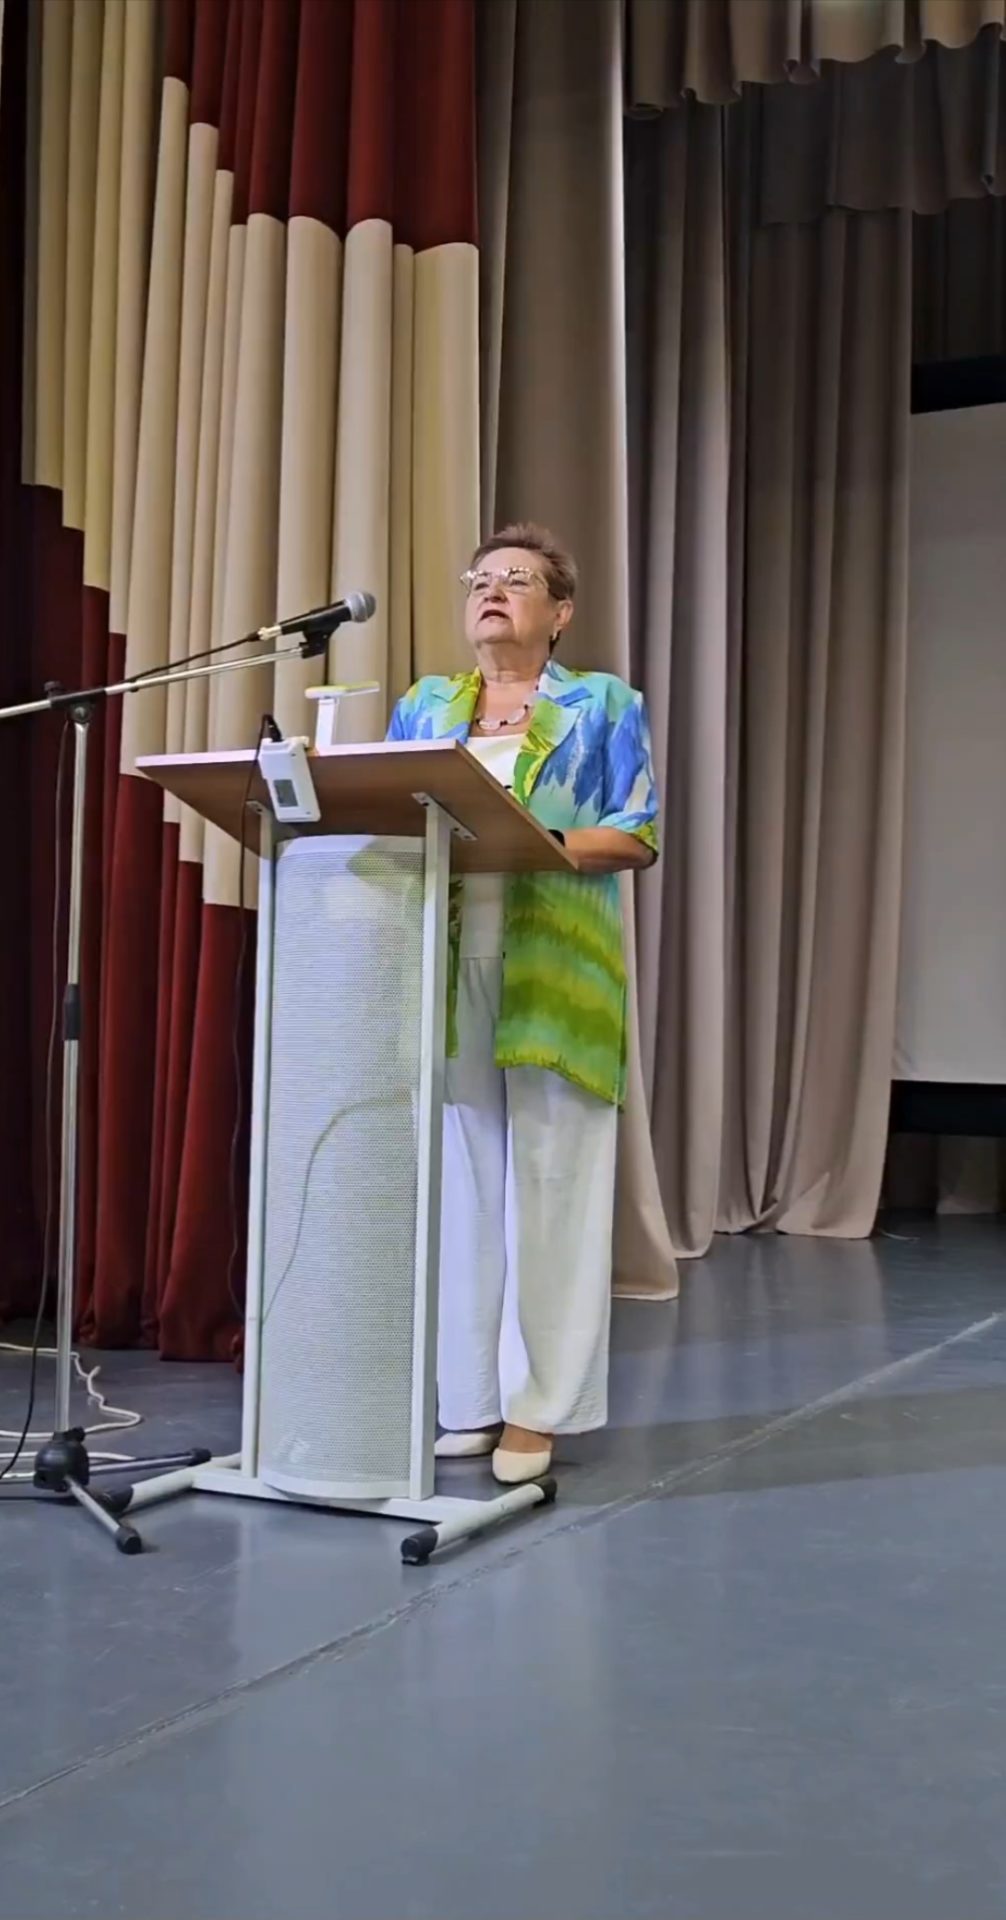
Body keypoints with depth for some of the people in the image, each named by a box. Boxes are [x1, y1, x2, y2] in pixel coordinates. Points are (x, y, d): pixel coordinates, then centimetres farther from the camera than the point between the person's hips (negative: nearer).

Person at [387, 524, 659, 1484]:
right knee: (455, 1180, 2)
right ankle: (464, 1399, 9)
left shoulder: (603, 704, 8)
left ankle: (537, 1407, 3)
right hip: (443, 971, 3)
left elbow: (639, 836, -1)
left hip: (554, 974, -3)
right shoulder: (422, 706, 19)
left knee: (548, 1181, -3)